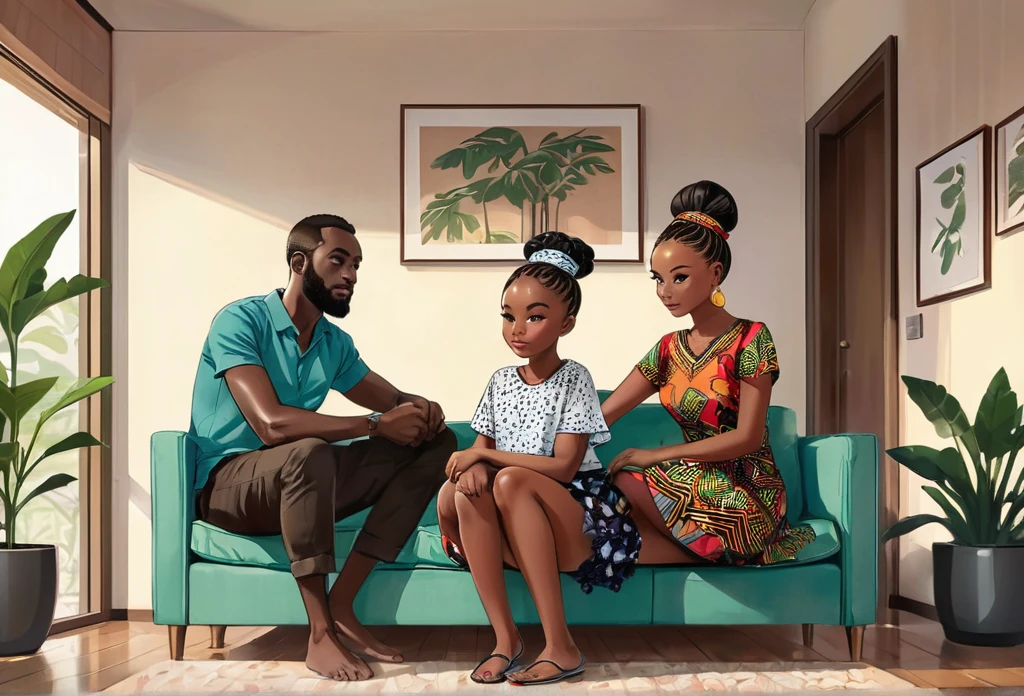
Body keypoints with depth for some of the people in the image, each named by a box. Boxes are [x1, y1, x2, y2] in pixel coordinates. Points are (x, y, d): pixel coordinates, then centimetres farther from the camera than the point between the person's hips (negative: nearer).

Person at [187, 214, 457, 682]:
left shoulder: (335, 343, 8)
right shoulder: (241, 321, -14)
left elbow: (394, 400, 14)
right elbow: (271, 423, -27)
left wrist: (421, 409, -12)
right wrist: (377, 425, -25)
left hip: (297, 484, 7)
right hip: (225, 484, -7)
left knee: (435, 444, -7)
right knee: (309, 451, -40)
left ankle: (341, 605, -16)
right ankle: (320, 635, -30)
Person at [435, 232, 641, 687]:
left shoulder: (573, 379, -6)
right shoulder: (501, 382, 9)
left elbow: (564, 465, -16)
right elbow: (481, 449, 6)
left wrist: (485, 455, -15)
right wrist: (474, 464, -19)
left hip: (580, 521, -4)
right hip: (515, 538, 5)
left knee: (510, 482, -34)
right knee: (461, 494, -25)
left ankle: (560, 645, -31)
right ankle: (505, 637, -21)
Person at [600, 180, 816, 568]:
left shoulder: (750, 340, -7)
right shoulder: (670, 349, 11)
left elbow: (747, 438, -14)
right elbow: (599, 415, 4)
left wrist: (656, 456, -16)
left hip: (744, 494, -6)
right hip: (696, 485, 6)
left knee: (618, 486, -25)